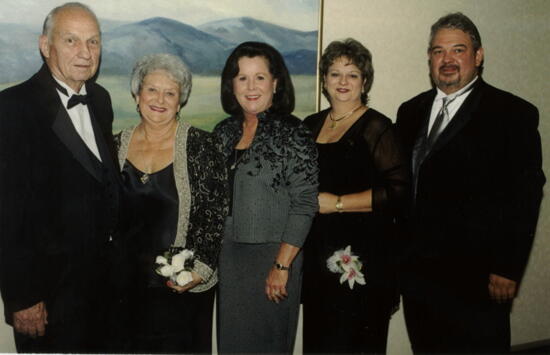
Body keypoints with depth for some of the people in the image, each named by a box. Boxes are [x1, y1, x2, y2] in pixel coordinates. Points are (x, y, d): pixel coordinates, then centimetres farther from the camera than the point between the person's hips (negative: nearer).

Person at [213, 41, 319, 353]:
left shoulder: (292, 134, -10)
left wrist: (282, 266, -16)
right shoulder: (225, 132, 6)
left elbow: (304, 205, -14)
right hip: (227, 255, 5)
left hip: (272, 256, -5)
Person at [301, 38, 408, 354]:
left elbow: (397, 190, -15)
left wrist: (337, 203, -15)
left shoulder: (376, 127, -6)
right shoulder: (311, 125, 13)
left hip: (362, 255, -5)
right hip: (317, 253, 6)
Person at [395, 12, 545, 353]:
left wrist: (507, 270, -12)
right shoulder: (411, 112, 11)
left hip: (476, 277, -4)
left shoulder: (513, 114, -4)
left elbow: (525, 196, -8)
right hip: (416, 272, 5)